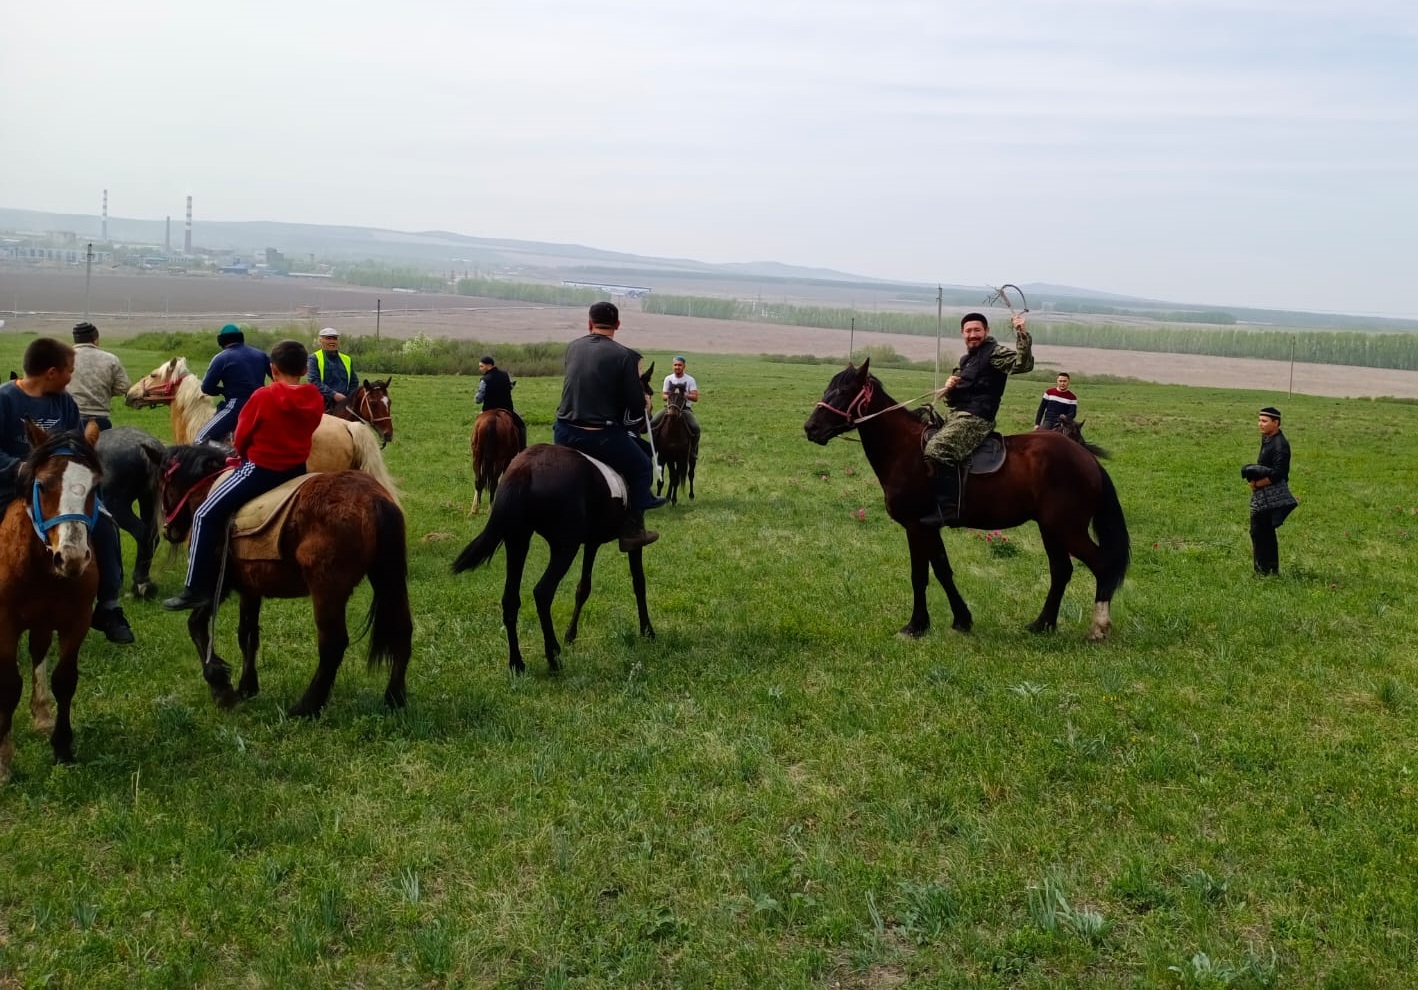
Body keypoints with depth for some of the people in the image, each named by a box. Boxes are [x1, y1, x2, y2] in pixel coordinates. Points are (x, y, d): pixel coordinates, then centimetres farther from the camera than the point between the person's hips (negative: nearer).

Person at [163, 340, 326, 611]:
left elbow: (240, 439, -4)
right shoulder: (316, 399, 0)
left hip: (261, 469, -6)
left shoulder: (263, 396, -14)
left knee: (206, 515, -1)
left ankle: (198, 588, -6)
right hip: (297, 469, 7)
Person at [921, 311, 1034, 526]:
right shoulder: (965, 359, 23)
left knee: (937, 450, -30)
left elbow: (1023, 364, -22)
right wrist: (949, 388, 2)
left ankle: (948, 509, -30)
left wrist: (1022, 333, -31)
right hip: (956, 415, 10)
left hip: (976, 419, -10)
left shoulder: (995, 352, -3)